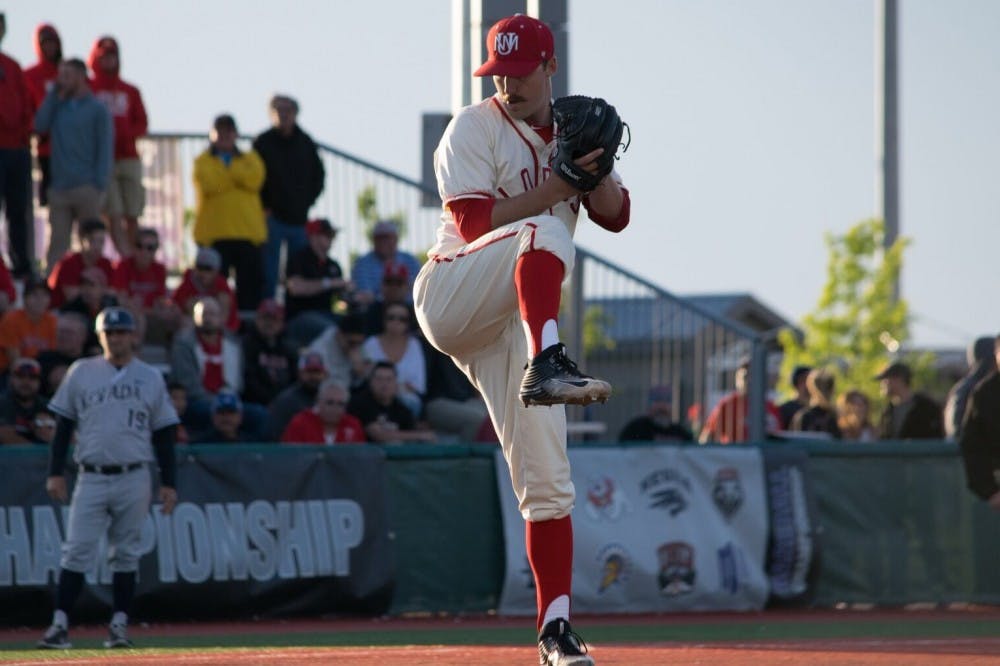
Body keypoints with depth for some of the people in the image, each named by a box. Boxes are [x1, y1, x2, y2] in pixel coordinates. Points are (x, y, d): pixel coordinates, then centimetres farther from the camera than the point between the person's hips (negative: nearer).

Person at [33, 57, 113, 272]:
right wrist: (55, 93, 3)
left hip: (86, 188, -4)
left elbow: (105, 149, -2)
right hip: (59, 188, 4)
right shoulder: (58, 105, 16)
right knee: (57, 242, -1)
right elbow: (40, 125, 0)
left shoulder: (97, 109, 3)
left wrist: (99, 186, -11)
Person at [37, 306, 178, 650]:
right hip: (92, 477, -1)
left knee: (126, 554, 4)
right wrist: (56, 472, 0)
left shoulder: (150, 378, 8)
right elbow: (63, 425, 7)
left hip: (134, 479, 1)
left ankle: (119, 624, 11)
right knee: (77, 552, -8)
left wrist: (168, 483, 4)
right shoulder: (81, 373, 6)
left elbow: (163, 435, 10)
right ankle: (59, 624, -9)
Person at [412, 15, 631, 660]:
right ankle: (548, 365, -53)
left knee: (545, 478, -3)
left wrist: (596, 167, -10)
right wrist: (557, 186, -19)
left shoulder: (570, 134, 17)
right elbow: (474, 224, -13)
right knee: (544, 232, -33)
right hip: (451, 298, -5)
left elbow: (616, 215, 9)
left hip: (514, 327, 5)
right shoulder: (474, 129, -1)